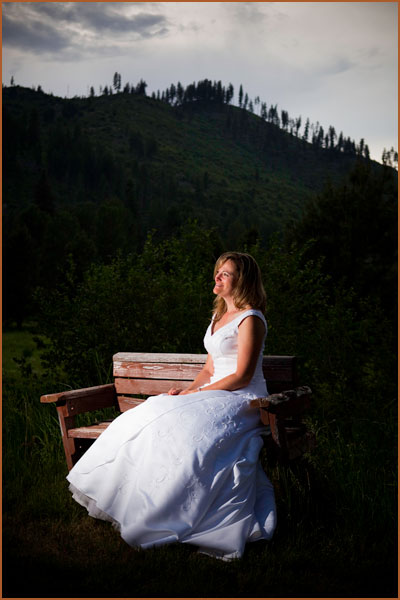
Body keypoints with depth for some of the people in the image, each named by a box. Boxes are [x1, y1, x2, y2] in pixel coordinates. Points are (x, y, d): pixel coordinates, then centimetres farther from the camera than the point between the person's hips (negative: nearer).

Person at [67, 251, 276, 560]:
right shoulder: (219, 316, 18)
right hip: (213, 396, 8)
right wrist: (188, 390, 0)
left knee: (190, 430, -33)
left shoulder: (250, 320, -9)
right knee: (154, 416, -11)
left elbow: (242, 377, -14)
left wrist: (198, 393, -14)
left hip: (242, 400, -8)